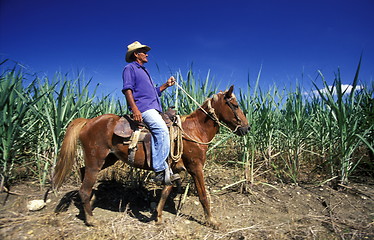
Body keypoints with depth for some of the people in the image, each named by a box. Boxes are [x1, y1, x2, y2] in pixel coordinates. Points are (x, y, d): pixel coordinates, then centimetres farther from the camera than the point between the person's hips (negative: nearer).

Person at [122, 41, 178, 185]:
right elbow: (127, 89, -9)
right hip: (142, 107, -9)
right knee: (162, 130, -27)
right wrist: (135, 109, -22)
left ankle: (167, 171, -4)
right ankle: (160, 171, -25)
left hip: (153, 108, 10)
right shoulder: (130, 68, 6)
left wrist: (166, 85, 21)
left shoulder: (144, 71, 33)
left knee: (163, 131, -4)